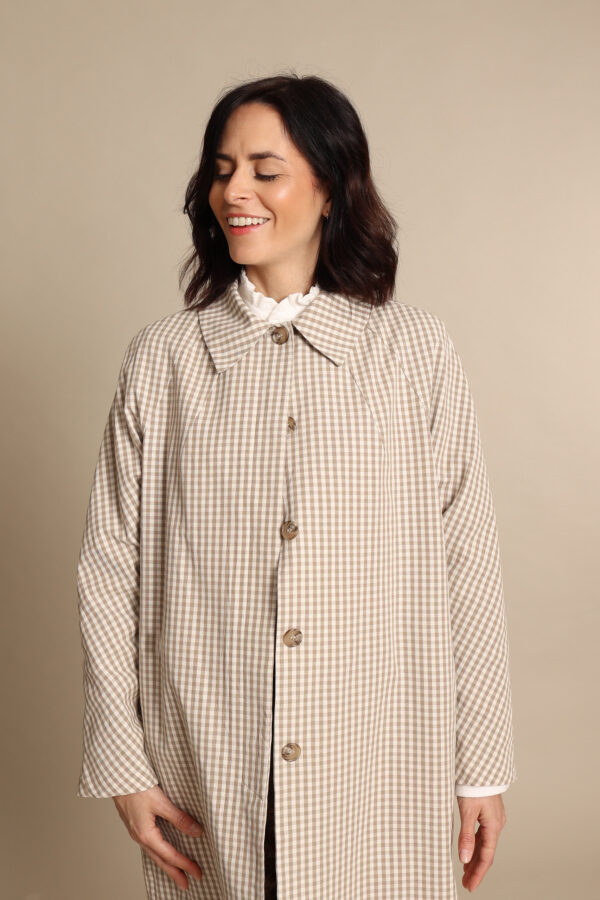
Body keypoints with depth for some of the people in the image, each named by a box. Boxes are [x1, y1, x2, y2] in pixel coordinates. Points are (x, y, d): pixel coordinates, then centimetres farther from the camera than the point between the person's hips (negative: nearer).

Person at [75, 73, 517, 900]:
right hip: (208, 773, 1)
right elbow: (109, 568, 0)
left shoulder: (416, 351, -5)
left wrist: (482, 769, 0)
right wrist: (124, 762, -1)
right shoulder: (162, 357, -2)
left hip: (381, 773, 0)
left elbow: (466, 565, -3)